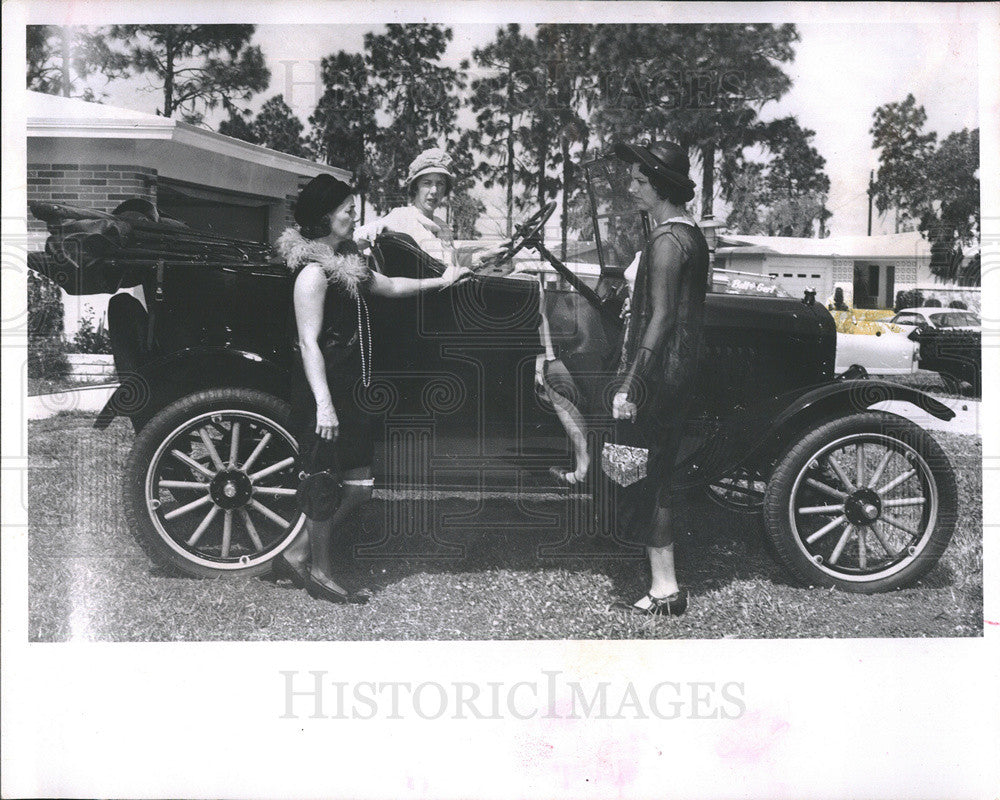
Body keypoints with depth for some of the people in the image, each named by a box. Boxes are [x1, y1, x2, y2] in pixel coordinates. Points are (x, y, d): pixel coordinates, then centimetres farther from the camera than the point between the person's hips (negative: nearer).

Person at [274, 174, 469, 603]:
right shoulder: (314, 271, -15)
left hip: (348, 391, 10)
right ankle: (318, 571, 15)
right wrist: (323, 403, -25)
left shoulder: (346, 263, 14)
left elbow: (388, 286, 30)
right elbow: (309, 343, -20)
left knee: (358, 486, 11)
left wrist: (440, 281, 34)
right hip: (326, 394, -10)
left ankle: (298, 552, 21)